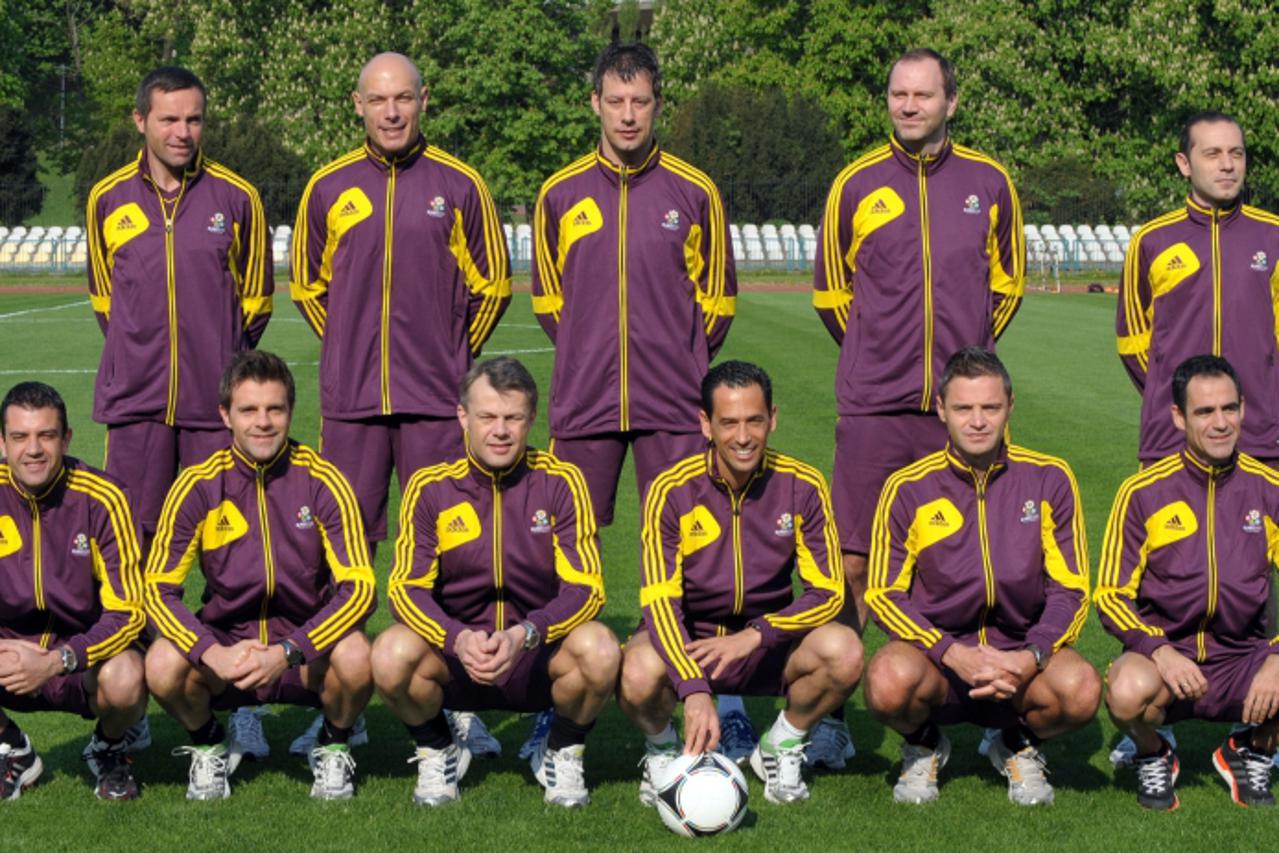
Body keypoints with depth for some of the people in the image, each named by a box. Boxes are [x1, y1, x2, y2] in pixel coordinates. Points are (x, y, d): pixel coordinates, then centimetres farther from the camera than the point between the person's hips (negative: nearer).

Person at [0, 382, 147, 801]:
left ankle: (109, 749, 3)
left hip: (87, 657, -2)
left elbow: (128, 612, -15)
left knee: (124, 680, -36)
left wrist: (56, 662, -30)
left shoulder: (100, 499, -16)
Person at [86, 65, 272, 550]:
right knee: (134, 535, 1)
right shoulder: (107, 198, 5)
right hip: (134, 398, 1)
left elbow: (255, 297, 13)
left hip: (215, 399, -1)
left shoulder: (237, 197, 1)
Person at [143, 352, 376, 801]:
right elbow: (157, 588, -7)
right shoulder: (199, 485, -6)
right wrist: (212, 653, -26)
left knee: (355, 658, -33)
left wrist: (287, 652, -26)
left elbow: (359, 586, -13)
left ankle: (333, 749, 2)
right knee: (163, 665, -30)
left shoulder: (321, 481, -9)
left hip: (307, 654, -1)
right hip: (225, 643, 1)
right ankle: (209, 748, 5)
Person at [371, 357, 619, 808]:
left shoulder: (561, 482, -5)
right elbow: (406, 587, -7)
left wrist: (525, 635, -28)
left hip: (539, 660, 0)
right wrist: (458, 639, -28)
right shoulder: (430, 487, -3)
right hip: (455, 660, 1)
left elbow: (585, 588, -10)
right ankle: (437, 752, 3)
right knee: (392, 654, -31)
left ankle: (562, 754, 1)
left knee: (598, 649, -32)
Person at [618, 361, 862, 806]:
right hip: (689, 639, -2)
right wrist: (694, 692, -35)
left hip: (768, 643, 2)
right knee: (638, 674, -35)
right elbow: (660, 600, -20)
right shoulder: (672, 490, -14)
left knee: (844, 653, -29)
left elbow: (827, 592, -7)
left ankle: (783, 746, 3)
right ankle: (663, 750, 3)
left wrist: (753, 637, -23)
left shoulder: (803, 486, -8)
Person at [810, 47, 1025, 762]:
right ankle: (832, 716, 3)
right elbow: (831, 289, 16)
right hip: (873, 408, -1)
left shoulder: (989, 184, 6)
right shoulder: (857, 184, 4)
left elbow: (1007, 284, 20)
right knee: (854, 562, -5)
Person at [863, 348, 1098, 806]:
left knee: (1081, 689, -32)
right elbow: (883, 594, -2)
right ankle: (923, 747, 4)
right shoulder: (908, 488, -2)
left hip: (1021, 658, 1)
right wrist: (954, 654, -19)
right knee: (889, 680, -36)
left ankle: (1019, 745, 5)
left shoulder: (1048, 479, 1)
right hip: (936, 654, -1)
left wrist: (1031, 657, -17)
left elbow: (1070, 590, 3)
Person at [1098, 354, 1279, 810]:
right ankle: (1152, 757, 3)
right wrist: (1160, 652, -20)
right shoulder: (1143, 492, -2)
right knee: (1127, 691, -36)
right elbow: (1111, 595, -2)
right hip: (1166, 655, -2)